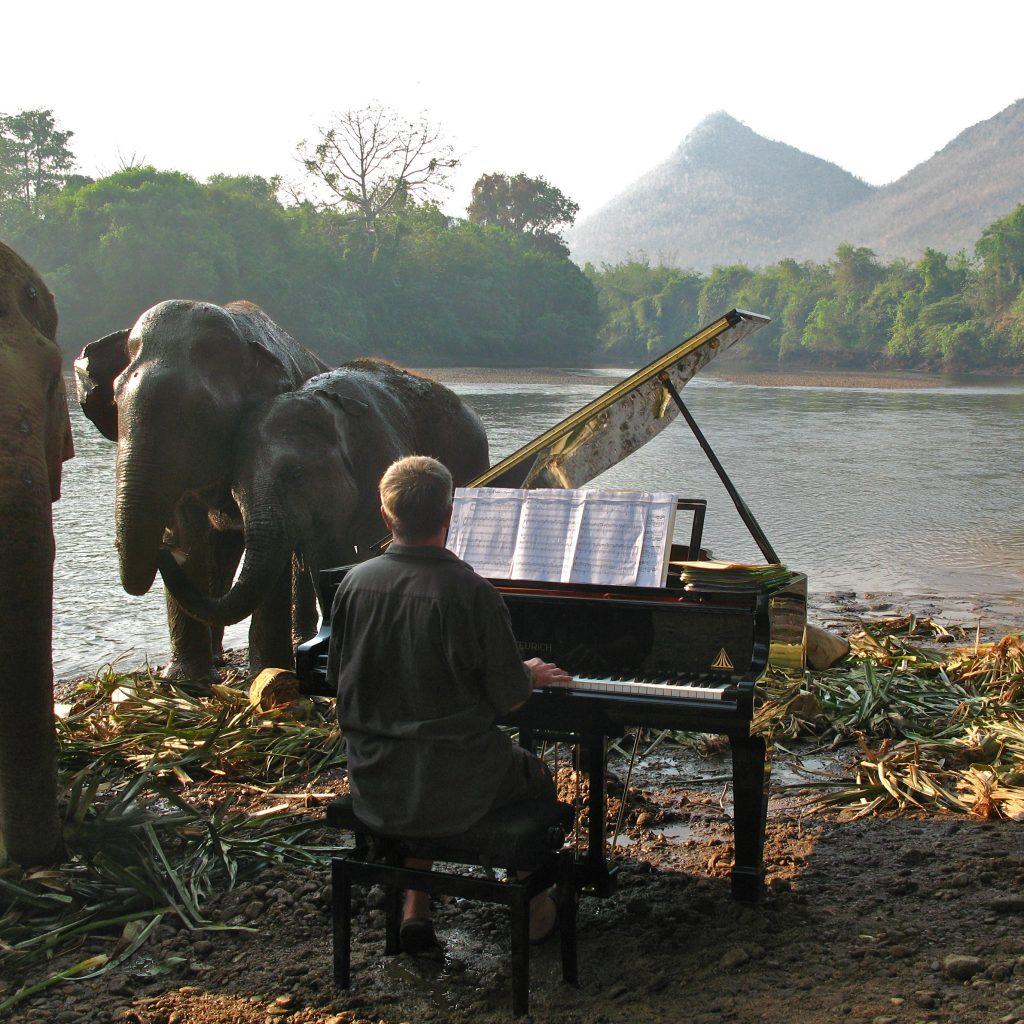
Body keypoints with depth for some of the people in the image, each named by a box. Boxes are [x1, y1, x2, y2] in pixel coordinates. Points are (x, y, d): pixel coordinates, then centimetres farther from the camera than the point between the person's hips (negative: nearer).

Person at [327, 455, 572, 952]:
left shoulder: (355, 583, -6)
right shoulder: (470, 592, -19)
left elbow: (339, 678, 7)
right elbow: (508, 697, -13)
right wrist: (533, 674, 11)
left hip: (372, 782, 4)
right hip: (450, 787, -4)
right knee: (534, 775, 26)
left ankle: (415, 912, 32)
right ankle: (534, 909, 38)